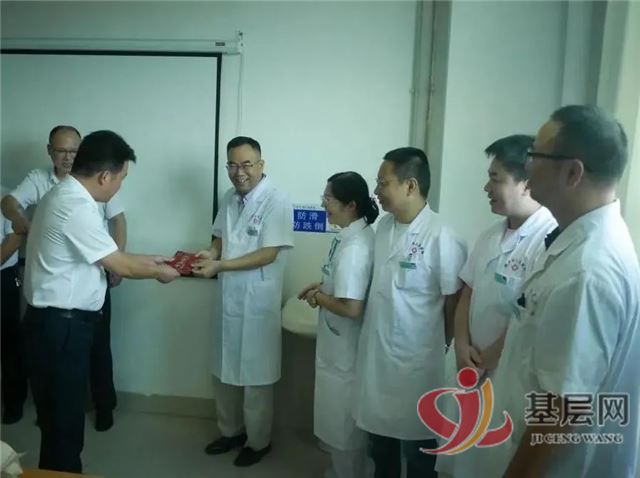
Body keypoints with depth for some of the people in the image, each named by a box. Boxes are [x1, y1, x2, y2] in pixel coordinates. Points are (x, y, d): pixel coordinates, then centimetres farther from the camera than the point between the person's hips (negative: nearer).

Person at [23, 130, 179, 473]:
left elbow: (106, 256, 16)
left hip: (57, 321, 10)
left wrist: (150, 259, 18)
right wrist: (159, 272, 1)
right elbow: (120, 267, -16)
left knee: (62, 415, 22)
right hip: (60, 326, -10)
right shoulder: (77, 207, -23)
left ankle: (59, 471, 37)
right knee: (63, 419, 5)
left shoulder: (65, 196, 10)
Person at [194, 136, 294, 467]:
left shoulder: (276, 201, -15)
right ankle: (231, 431, 39)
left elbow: (268, 254, -20)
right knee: (224, 371, 18)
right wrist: (209, 254, -7)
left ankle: (258, 441, 28)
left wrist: (219, 266, -25)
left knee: (255, 377, 8)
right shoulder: (230, 198, 7)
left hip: (257, 303, -7)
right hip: (228, 298, 7)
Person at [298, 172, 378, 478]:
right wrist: (323, 285, 7)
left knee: (343, 423, 10)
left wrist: (319, 298, -15)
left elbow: (351, 307, -31)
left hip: (344, 350, -10)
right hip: (340, 346, 10)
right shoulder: (358, 234, 3)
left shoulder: (353, 247, -27)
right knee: (343, 420, 25)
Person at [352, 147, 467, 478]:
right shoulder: (384, 226, 1)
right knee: (380, 433, 23)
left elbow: (455, 303, -14)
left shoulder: (442, 239, -22)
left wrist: (437, 343, -4)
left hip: (414, 359, -6)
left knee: (415, 442, 14)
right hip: (376, 351, 7)